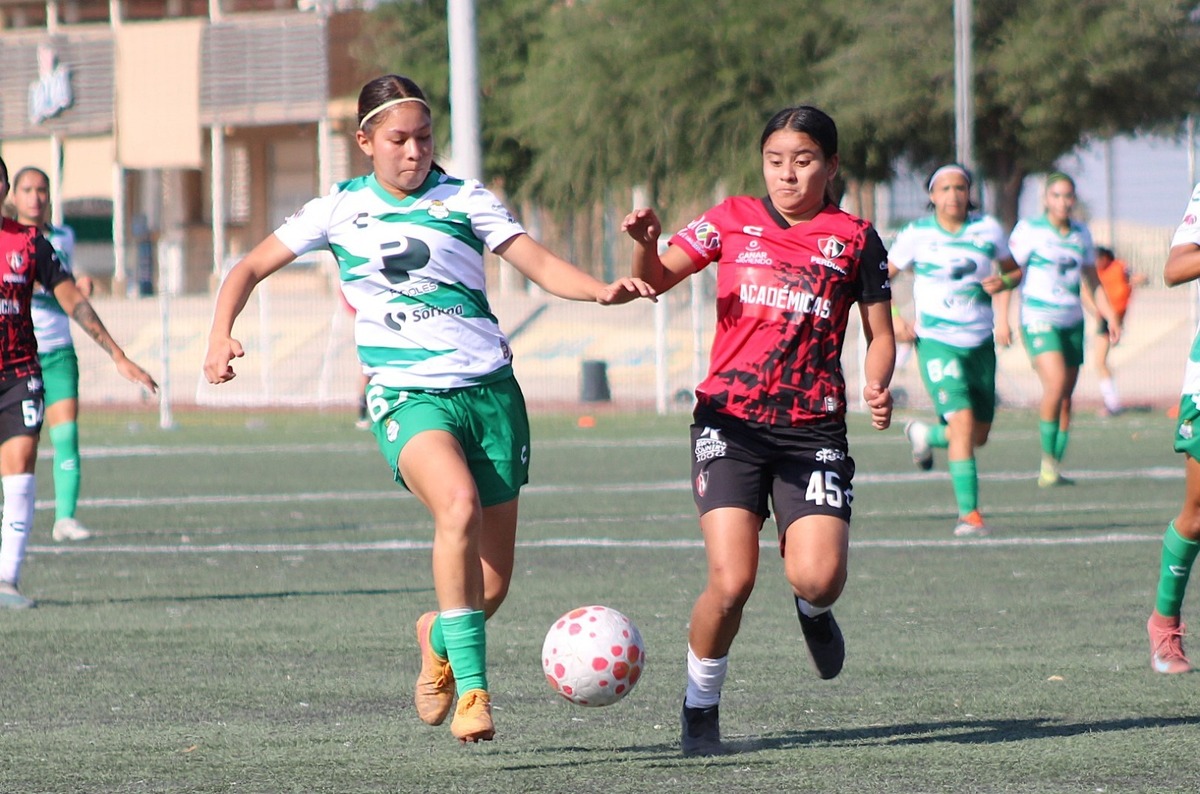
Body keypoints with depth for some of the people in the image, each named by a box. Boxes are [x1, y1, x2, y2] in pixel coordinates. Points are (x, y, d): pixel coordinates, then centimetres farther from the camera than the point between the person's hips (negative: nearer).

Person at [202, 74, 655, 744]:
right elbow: (251, 269, 15)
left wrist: (604, 290, -20)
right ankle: (471, 688, -31)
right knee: (460, 505, -34)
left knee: (492, 586, 2)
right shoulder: (340, 210, 9)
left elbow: (541, 264, -1)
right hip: (408, 393, -2)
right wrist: (222, 334, -3)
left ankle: (438, 637, 39)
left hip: (490, 389, 2)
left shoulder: (465, 200, 8)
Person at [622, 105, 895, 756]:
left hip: (813, 429, 1)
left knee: (818, 578, -16)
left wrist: (877, 386, -9)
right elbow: (656, 280, 1)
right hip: (731, 420, -1)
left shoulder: (854, 239, 6)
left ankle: (812, 610, 24)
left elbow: (880, 334, 11)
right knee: (731, 581, -15)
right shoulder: (732, 221, 6)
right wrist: (645, 244, -21)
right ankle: (700, 707, 9)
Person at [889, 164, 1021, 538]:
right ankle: (968, 513, -17)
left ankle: (925, 435, 43)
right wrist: (892, 320, -8)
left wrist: (1004, 282, -6)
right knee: (962, 420, -20)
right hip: (936, 341, -4)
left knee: (979, 434, 10)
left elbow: (1014, 269, 16)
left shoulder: (988, 229, 2)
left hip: (980, 342, 4)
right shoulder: (916, 234, -3)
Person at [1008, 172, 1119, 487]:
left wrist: (1110, 315, 16)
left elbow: (1091, 280, 22)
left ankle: (1053, 471, 12)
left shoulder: (1081, 234, 12)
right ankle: (1048, 458, -12)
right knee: (1055, 383, -24)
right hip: (1039, 319, -5)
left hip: (1072, 322, 5)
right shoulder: (1029, 230, -4)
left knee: (1066, 399, 4)